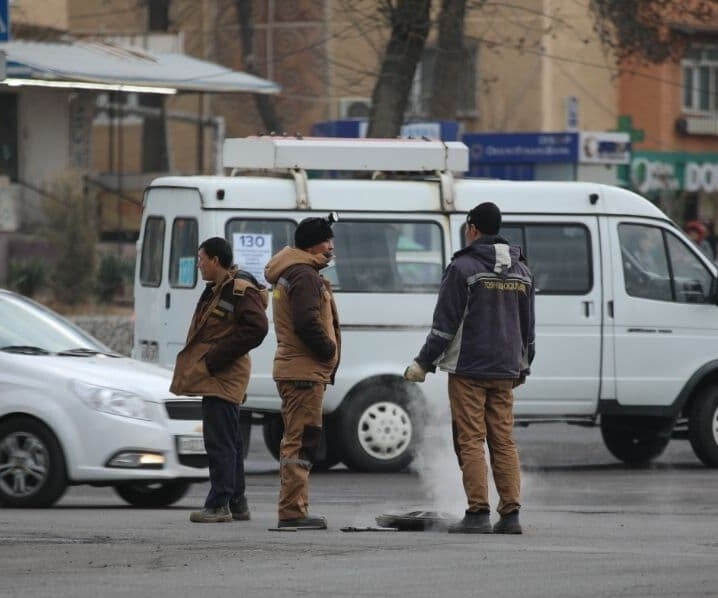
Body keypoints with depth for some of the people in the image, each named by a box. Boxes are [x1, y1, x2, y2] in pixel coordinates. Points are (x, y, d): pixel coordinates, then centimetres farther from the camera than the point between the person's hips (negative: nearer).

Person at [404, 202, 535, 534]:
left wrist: (423, 363, -3)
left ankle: (478, 513, -9)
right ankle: (511, 513, 2)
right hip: (505, 370, 6)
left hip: (468, 369, -6)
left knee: (470, 441, -4)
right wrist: (523, 367, 29)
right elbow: (528, 326, 19)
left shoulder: (464, 267, -9)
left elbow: (445, 322, -10)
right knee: (503, 441, 7)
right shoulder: (521, 270, 12)